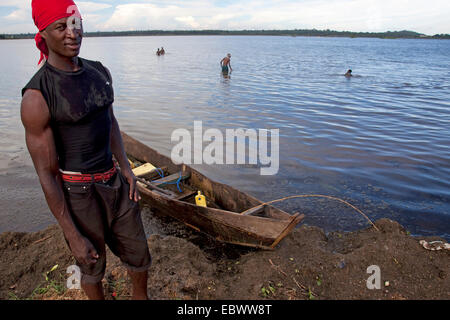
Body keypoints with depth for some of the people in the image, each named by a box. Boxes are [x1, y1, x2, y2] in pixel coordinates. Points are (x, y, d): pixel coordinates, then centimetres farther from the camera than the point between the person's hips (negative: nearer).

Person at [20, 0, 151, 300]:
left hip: (115, 183, 6)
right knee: (93, 266, 20)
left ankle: (140, 296, 53)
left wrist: (125, 167, 5)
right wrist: (74, 237, -13)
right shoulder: (37, 95, -20)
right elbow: (46, 173, -17)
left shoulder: (100, 72, 1)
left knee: (140, 256, 21)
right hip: (78, 195, -6)